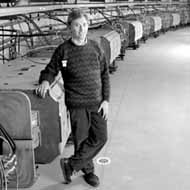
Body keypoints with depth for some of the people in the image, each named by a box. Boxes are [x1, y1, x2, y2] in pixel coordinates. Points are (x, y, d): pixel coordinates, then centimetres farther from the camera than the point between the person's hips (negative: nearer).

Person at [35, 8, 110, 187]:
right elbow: (50, 70, 3)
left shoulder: (95, 47, 2)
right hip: (77, 104, -3)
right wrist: (45, 81, -20)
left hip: (97, 102, 3)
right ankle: (88, 170, 30)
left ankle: (70, 164, 17)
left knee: (100, 137, 1)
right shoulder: (63, 50, -6)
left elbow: (104, 74, 6)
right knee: (81, 139, 5)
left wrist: (106, 100, 0)